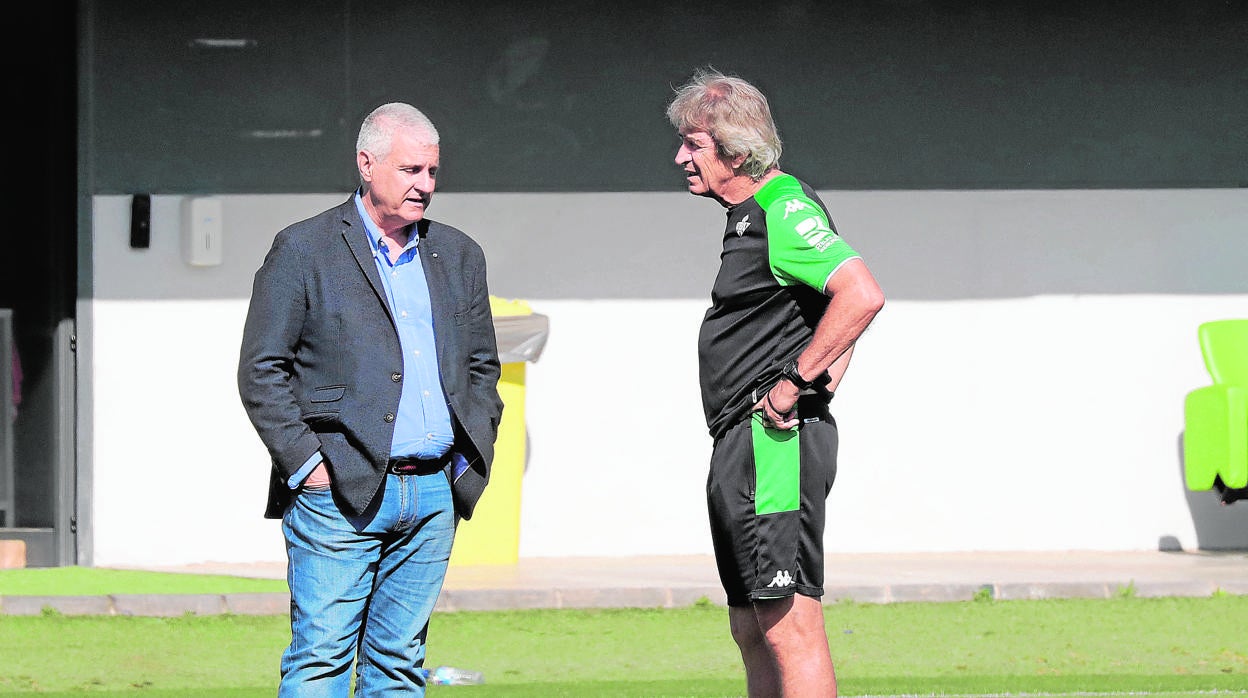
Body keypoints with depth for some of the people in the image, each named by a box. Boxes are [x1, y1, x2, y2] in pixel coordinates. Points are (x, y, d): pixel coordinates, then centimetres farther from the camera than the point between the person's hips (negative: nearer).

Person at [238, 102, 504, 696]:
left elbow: (482, 366, 22)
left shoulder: (458, 256, 15)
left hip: (433, 495, 5)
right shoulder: (303, 249, -1)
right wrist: (304, 463, -10)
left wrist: (472, 460, 10)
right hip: (339, 492, -5)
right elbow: (261, 370, -3)